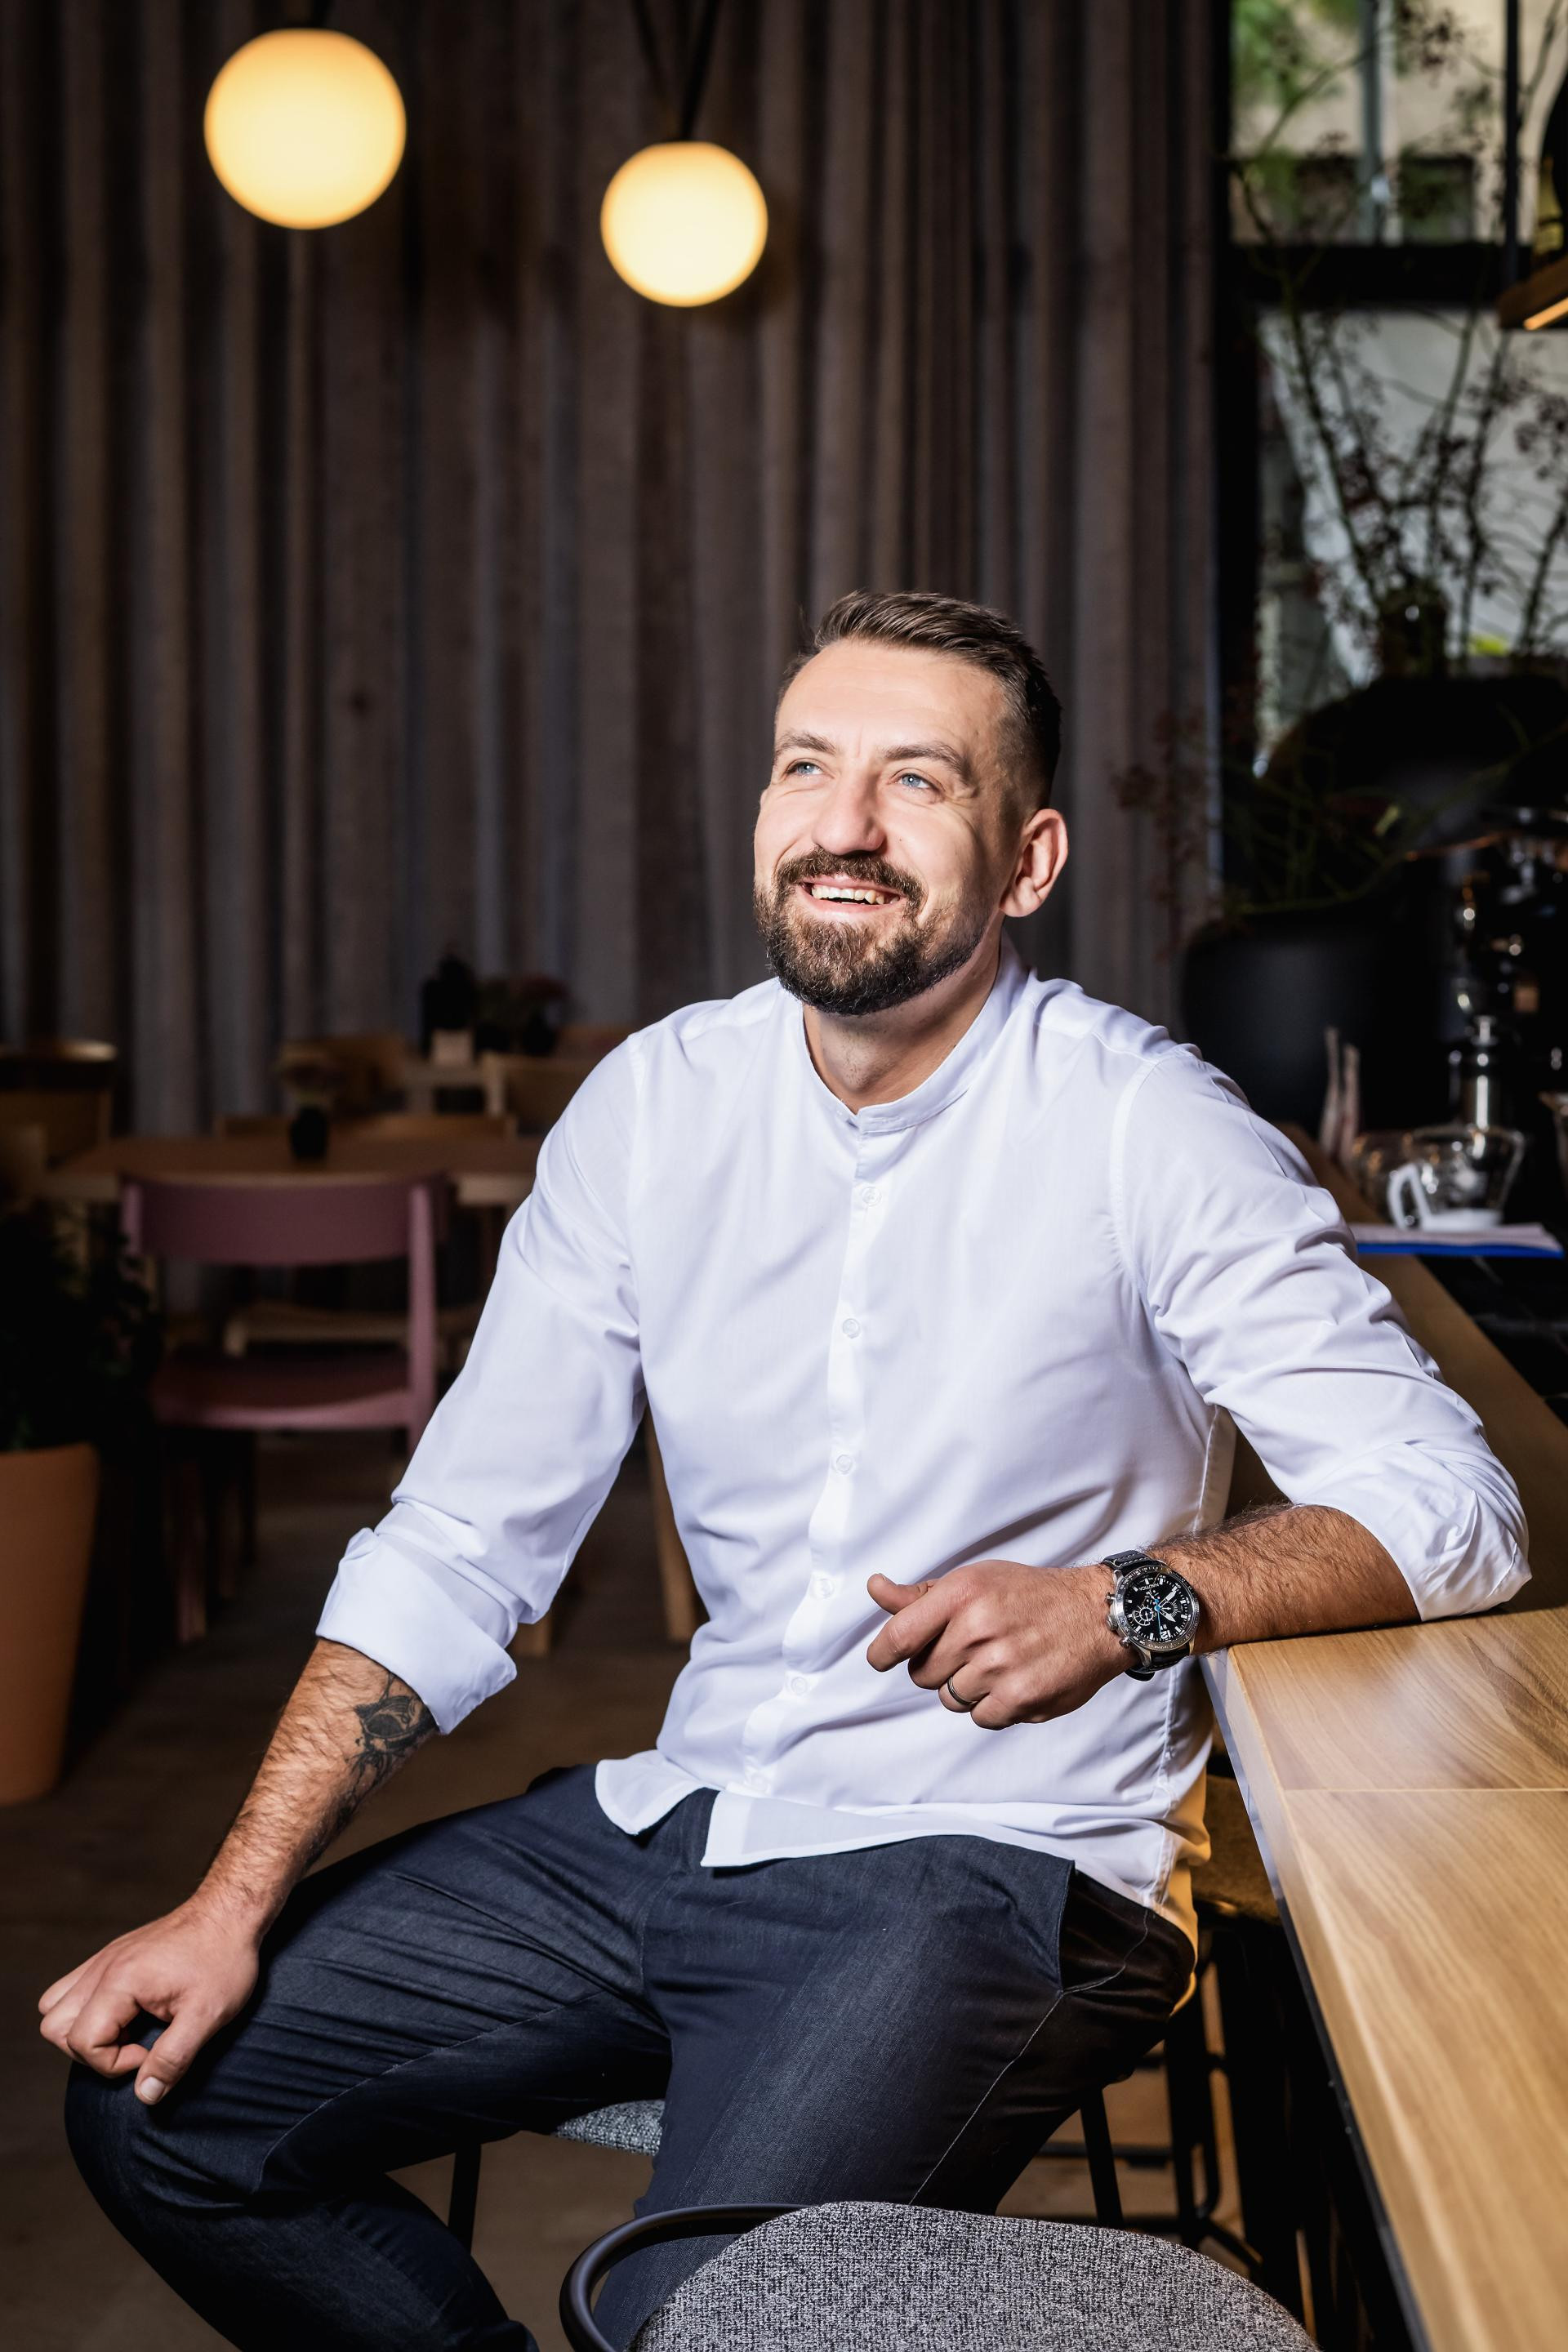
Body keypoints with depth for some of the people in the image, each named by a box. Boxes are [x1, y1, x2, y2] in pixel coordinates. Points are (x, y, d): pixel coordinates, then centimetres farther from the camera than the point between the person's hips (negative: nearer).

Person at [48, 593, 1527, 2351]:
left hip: (994, 1860, -5)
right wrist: (236, 1906, -3)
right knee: (155, 2095, 1)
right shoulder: (653, 1106, 3)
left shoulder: (1144, 1133, -11)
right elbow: (460, 1543, 4)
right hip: (679, 1817, 6)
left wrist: (1131, 1602, -28)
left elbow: (1453, 1509, -12)